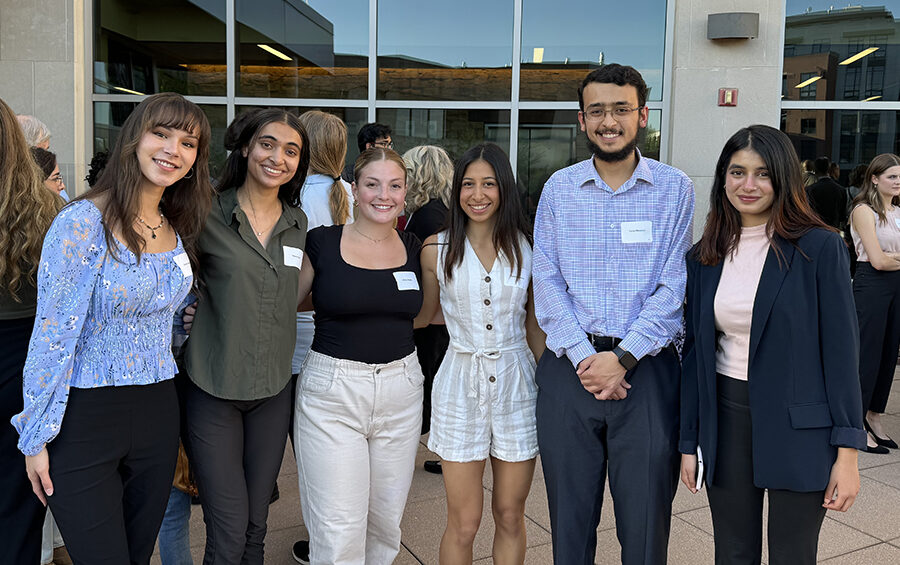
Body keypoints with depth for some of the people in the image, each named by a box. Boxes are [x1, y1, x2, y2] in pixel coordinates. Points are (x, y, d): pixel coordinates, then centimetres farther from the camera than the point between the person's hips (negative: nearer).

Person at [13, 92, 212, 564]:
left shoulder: (177, 231, 6)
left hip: (157, 413, 6)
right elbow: (52, 335, -13)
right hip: (84, 417, -6)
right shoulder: (83, 223, -15)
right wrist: (37, 436, -11)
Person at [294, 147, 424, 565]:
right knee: (337, 531, -1)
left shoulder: (414, 248, 5)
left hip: (401, 391, 4)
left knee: (386, 519, 14)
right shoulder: (322, 243, -5)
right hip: (331, 391, -3)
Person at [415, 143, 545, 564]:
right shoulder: (437, 249, -1)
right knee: (464, 523, 5)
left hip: (516, 383, 1)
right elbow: (422, 316, 12)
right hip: (461, 384, -1)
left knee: (510, 516, 13)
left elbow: (534, 326, 8)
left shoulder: (526, 247, 1)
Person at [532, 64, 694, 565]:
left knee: (646, 521, 7)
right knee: (569, 518, 12)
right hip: (569, 366, 2)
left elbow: (673, 287, -4)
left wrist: (622, 358, -13)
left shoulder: (675, 189, 1)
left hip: (647, 368, -1)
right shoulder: (559, 189, 6)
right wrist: (582, 356, -9)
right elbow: (546, 281, 2)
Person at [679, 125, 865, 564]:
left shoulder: (820, 248, -7)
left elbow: (841, 350, -7)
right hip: (727, 420, 3)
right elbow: (695, 350, 8)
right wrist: (690, 442, 8)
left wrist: (847, 453, -10)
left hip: (799, 427, -3)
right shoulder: (704, 258, 5)